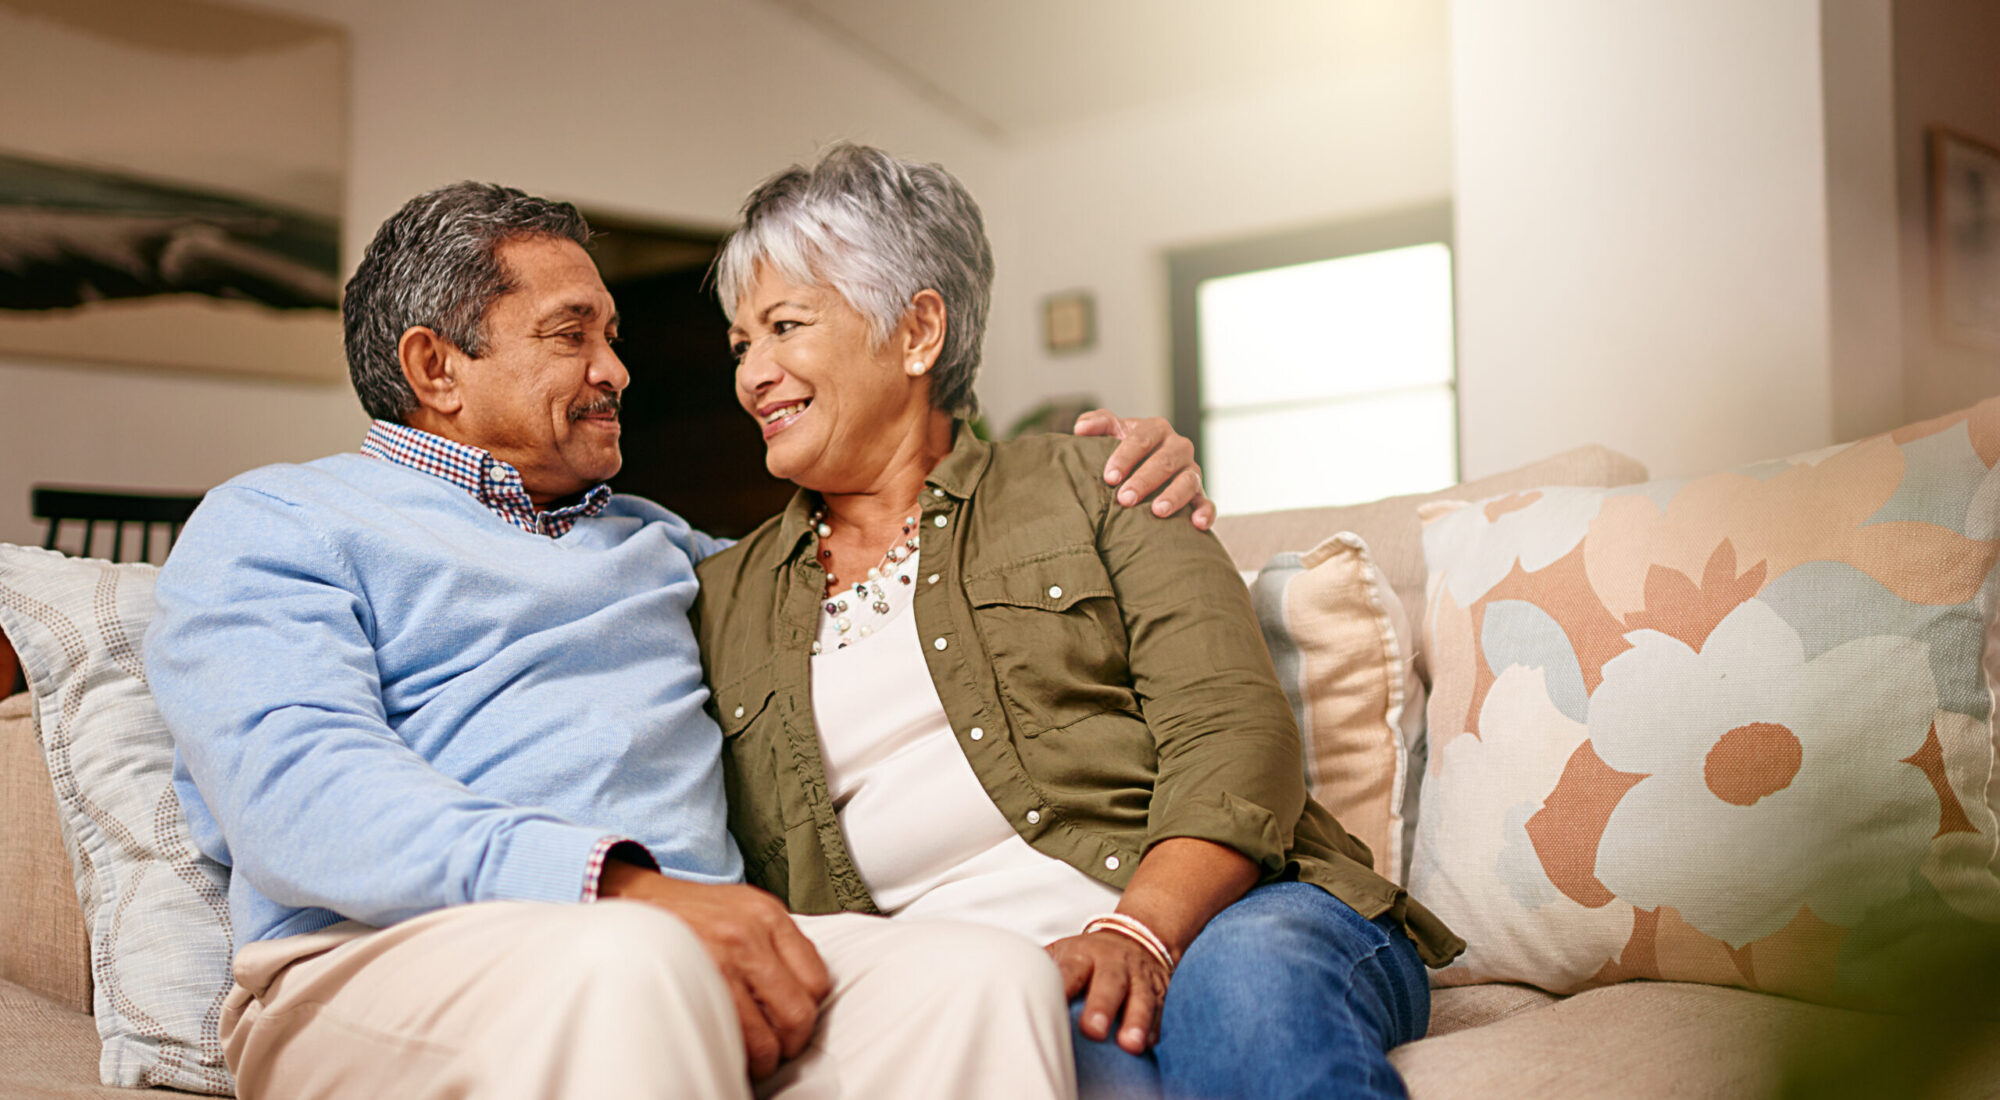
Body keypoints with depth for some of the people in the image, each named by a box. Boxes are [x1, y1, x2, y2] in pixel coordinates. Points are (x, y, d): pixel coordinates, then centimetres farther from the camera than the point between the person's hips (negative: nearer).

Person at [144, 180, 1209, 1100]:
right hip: (391, 962, -5)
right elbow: (302, 789, -7)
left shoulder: (645, 538, 33)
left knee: (986, 975, -26)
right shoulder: (272, 524, 12)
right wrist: (623, 888, -22)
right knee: (628, 965, -41)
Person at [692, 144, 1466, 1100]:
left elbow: (1234, 738, -1)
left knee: (1246, 978, -36)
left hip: (1216, 916, 0)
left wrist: (1134, 933, -19)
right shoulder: (721, 601, 21)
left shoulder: (1088, 484, 12)